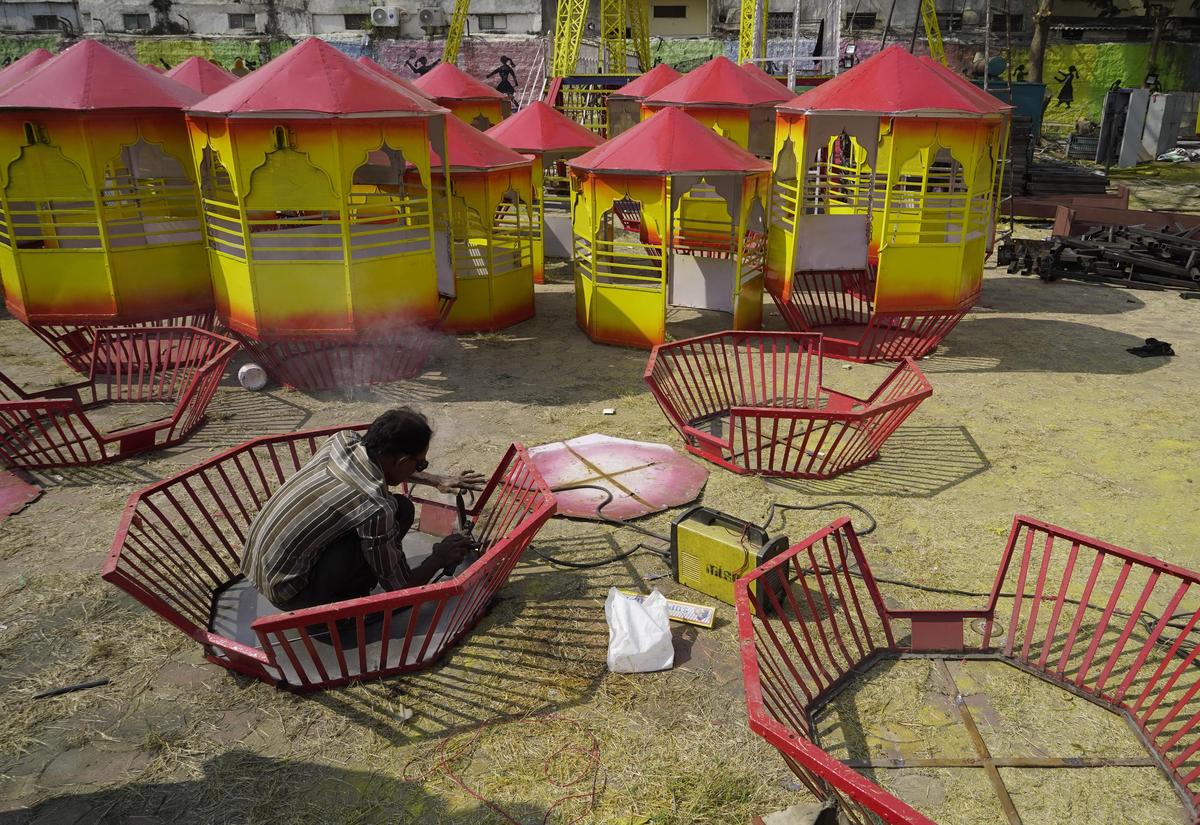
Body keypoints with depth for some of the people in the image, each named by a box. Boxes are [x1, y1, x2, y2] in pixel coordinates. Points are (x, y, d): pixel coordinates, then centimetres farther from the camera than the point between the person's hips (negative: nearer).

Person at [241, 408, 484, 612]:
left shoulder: (343, 439, -8)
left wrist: (437, 480, 22)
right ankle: (334, 604, 1)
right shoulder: (375, 508, -28)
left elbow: (388, 465, 20)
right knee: (400, 510, -15)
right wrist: (440, 557, 3)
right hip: (284, 591, -8)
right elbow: (401, 589, -13)